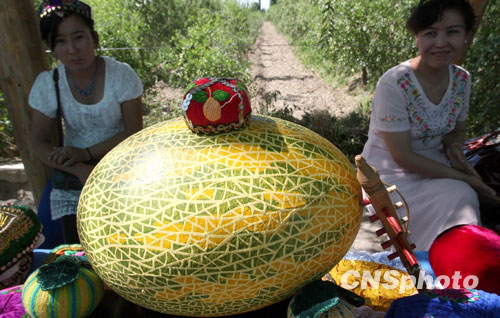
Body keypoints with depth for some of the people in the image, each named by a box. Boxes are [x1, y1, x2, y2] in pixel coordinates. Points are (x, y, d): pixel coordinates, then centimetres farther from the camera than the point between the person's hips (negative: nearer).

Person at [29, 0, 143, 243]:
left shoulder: (121, 74, -13)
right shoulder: (48, 84, -7)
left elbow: (134, 131, -12)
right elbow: (39, 143, -5)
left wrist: (87, 153, -22)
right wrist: (81, 170, -21)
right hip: (74, 177, 2)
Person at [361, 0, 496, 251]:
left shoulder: (462, 79, -2)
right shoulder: (393, 84, -21)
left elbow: (457, 129, 16)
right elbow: (402, 157, -18)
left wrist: (454, 147, -8)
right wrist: (461, 177, -15)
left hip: (434, 166, 5)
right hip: (392, 171, -5)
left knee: (464, 198, -21)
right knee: (459, 196, -23)